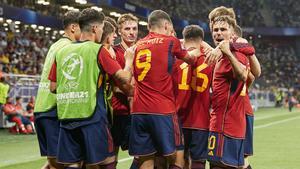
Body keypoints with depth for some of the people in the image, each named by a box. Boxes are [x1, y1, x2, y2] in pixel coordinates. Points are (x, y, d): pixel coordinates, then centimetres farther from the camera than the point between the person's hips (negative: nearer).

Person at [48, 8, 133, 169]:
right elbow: (124, 78, -6)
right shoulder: (98, 50, -4)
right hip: (92, 116, -5)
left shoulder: (62, 51, 10)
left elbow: (53, 87, 13)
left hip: (66, 117, 5)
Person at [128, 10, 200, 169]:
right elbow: (189, 58, 20)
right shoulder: (170, 41, 1)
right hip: (163, 111, -5)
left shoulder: (138, 45, 15)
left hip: (138, 111, 5)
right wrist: (196, 51, 40)